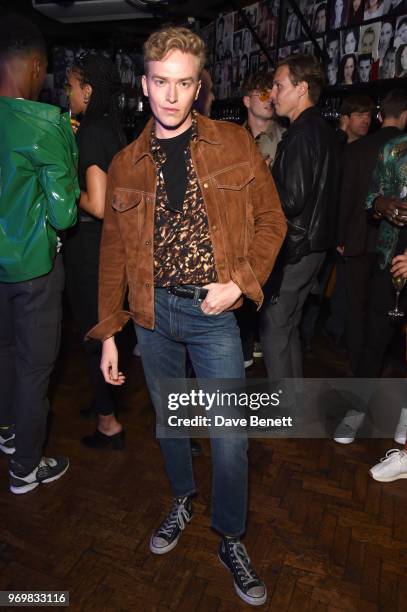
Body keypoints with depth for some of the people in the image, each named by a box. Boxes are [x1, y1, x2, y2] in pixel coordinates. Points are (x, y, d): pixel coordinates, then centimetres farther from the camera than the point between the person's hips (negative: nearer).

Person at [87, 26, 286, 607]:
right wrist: (108, 332, 5)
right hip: (152, 315, 3)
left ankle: (231, 540, 30)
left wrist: (240, 282, -12)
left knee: (230, 436, 3)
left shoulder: (235, 144, 0)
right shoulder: (126, 164, 6)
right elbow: (113, 252, 7)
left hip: (213, 312, -2)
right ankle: (182, 500, 47)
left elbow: (271, 220, 3)